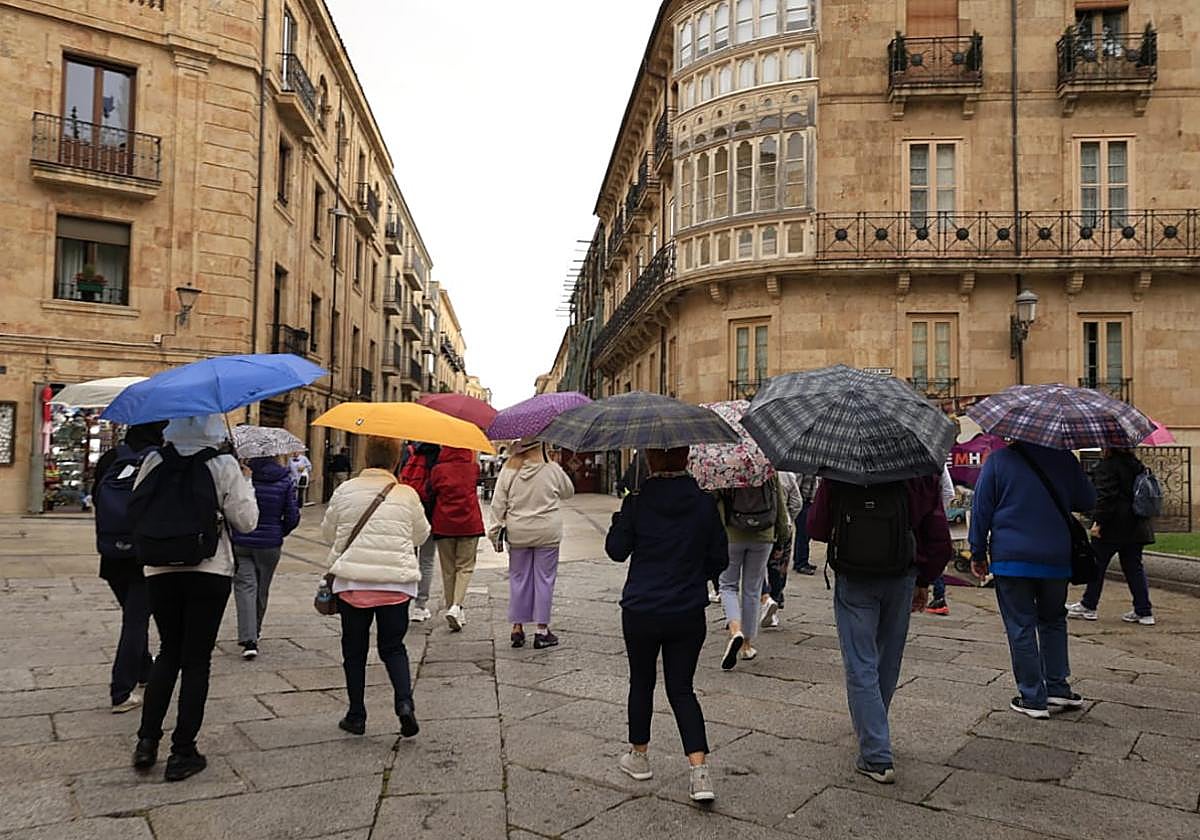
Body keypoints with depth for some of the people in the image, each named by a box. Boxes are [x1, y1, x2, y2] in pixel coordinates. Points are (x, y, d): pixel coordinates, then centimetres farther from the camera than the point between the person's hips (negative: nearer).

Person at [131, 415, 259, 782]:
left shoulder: (154, 461, 0)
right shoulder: (223, 465, -9)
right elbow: (246, 521, -6)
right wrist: (245, 484, 7)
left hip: (160, 572, 3)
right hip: (208, 573, -3)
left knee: (168, 651, 21)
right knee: (196, 659, 7)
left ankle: (147, 740, 17)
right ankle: (182, 752, 12)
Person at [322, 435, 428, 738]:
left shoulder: (345, 491, -1)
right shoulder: (408, 496, -2)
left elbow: (328, 531, 11)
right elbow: (421, 535, 11)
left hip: (351, 581, 0)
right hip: (397, 582, 0)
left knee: (354, 649, 14)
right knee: (393, 646, 13)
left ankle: (356, 715, 20)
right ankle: (404, 702, -7)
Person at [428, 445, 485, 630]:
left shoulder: (438, 470, -4)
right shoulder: (473, 469, -3)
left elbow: (430, 494, 1)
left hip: (443, 524, 1)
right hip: (469, 524, -1)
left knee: (448, 569, 12)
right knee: (465, 566, 5)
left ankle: (451, 607, 16)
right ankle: (456, 606, -13)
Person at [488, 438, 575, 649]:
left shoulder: (508, 470, -4)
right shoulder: (552, 469, -9)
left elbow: (498, 504, -1)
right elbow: (569, 492, 9)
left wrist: (495, 531, 7)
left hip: (517, 534, 2)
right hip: (547, 532, -2)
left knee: (518, 578, 13)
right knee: (544, 578, 6)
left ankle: (517, 628, 18)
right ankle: (542, 630, 10)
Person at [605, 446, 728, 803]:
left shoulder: (637, 502, -11)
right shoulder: (704, 503, -4)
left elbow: (616, 550, -3)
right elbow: (720, 559, 2)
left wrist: (619, 519, 13)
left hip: (641, 612, -1)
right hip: (688, 614, 2)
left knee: (641, 683, 18)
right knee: (682, 688, 11)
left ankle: (639, 756, 34)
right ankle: (700, 769, -1)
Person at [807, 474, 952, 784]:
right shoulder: (922, 473, -6)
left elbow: (816, 529, -7)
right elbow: (939, 537, -1)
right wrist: (924, 580, 11)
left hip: (852, 580, -3)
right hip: (901, 579, 3)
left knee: (860, 666, 2)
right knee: (887, 662, 20)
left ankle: (877, 757, -1)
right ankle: (874, 739, 39)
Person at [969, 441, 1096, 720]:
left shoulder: (998, 459, -5)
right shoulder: (1064, 459, 0)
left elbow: (981, 508, -4)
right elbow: (1088, 502, 9)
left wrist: (978, 553, 4)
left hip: (1011, 559, -3)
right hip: (1056, 559, 3)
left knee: (1021, 628, 4)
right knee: (1053, 621, 21)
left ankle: (1033, 698, 7)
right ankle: (1057, 688, 20)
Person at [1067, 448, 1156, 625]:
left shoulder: (1108, 465, -14)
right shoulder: (1136, 464, 11)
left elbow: (1105, 496, -21)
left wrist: (1098, 521, -18)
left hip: (1114, 526, -8)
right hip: (1136, 527, 8)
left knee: (1097, 563, 5)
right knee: (1134, 567, 11)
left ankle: (1088, 606, 14)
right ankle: (1144, 611, 9)